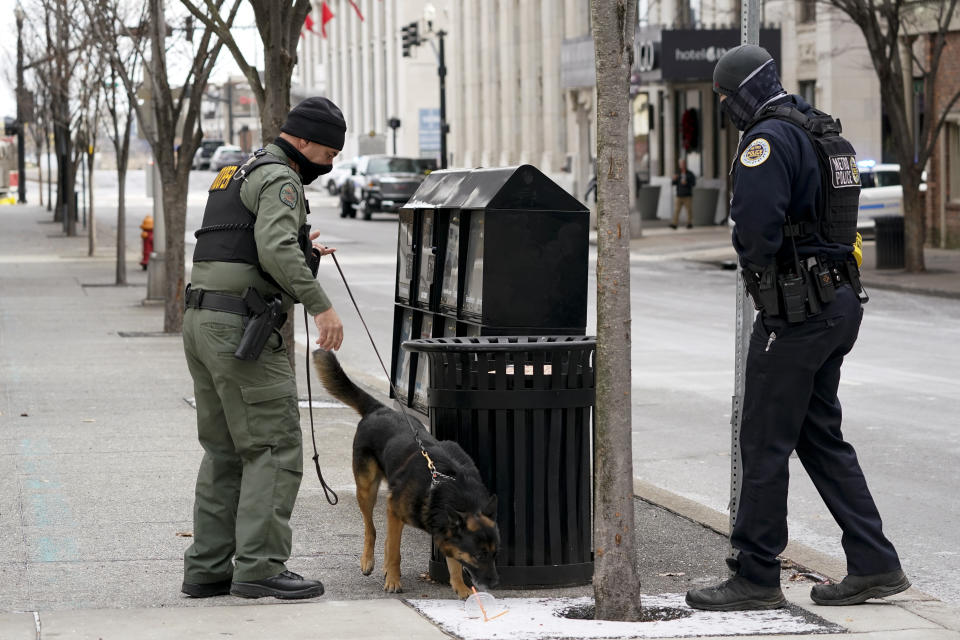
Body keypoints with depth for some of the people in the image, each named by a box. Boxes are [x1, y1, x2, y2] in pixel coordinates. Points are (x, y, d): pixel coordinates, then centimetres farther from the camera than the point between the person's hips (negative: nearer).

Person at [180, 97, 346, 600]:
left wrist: (302, 253, 22)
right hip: (243, 331, -10)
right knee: (275, 448, -7)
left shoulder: (238, 174, 22)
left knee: (225, 451, 13)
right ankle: (259, 566, -11)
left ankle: (207, 568, 13)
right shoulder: (279, 180, -9)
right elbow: (276, 249, -25)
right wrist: (321, 305, -25)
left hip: (201, 322, 10)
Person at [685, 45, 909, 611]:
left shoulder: (769, 140, -15)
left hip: (795, 311, -10)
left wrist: (757, 266, -7)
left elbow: (755, 222, -27)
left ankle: (756, 576, 3)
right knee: (820, 437, 15)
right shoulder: (829, 136, 16)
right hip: (841, 302, 10)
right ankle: (874, 565, 13)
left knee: (764, 444, -2)